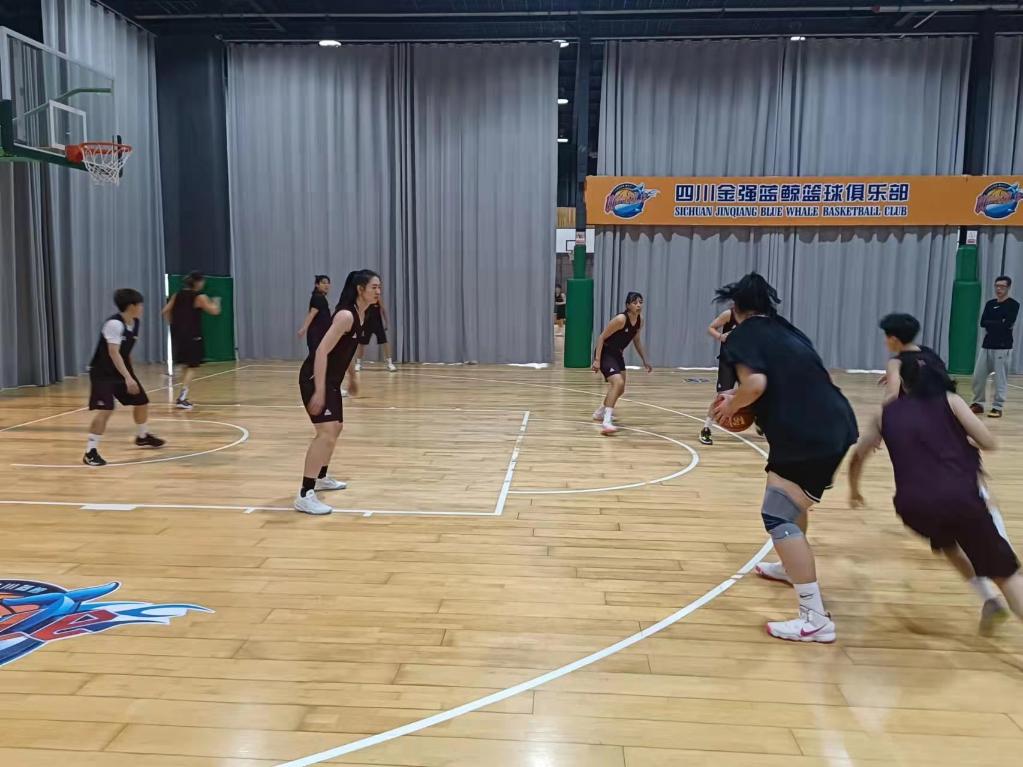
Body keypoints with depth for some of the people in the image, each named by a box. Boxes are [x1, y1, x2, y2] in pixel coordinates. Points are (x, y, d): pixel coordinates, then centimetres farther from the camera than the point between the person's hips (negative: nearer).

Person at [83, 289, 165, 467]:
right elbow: (113, 353, -33)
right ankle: (90, 451, -12)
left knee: (142, 402, 15)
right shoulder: (114, 324, -25)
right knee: (105, 410, -20)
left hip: (122, 370, 9)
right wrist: (128, 378, -40)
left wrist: (130, 374, 19)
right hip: (102, 373, -9)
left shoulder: (135, 323, 2)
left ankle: (142, 437, 40)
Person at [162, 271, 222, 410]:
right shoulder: (200, 297, -7)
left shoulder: (177, 295, 9)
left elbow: (165, 312, 8)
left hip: (178, 335, 6)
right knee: (192, 367, -1)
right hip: (192, 336, -6)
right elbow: (215, 311, -4)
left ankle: (183, 397, 21)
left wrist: (174, 324, 18)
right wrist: (216, 302, 15)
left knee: (186, 366, 19)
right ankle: (181, 399, -13)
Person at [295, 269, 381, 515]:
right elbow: (322, 351, -26)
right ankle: (305, 496, -19)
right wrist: (319, 391, -31)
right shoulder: (346, 315, -21)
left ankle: (321, 477, 43)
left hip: (332, 379, 10)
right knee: (326, 432, -20)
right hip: (315, 377, -10)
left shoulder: (360, 314, 7)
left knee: (336, 427, 23)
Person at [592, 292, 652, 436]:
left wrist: (645, 361, 14)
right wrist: (597, 359, -25)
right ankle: (606, 422, -30)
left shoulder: (640, 319, -1)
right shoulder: (620, 319, -24)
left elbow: (637, 341, 15)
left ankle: (600, 412, 46)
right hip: (605, 353, -9)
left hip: (617, 354, 9)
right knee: (618, 383, -28)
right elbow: (602, 337, -20)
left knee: (620, 389, 22)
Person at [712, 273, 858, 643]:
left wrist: (732, 405, 0)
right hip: (836, 425, 9)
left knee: (778, 516, -6)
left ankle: (815, 619, -9)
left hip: (807, 436, -9)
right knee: (794, 499, 30)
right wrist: (744, 400, 23)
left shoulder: (743, 335, -2)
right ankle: (792, 567, 48)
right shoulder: (786, 330, 21)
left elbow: (755, 383, -19)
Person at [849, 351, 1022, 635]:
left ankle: (989, 600, 25)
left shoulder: (887, 412, 19)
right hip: (959, 497, -2)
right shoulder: (949, 400, 13)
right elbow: (988, 443, 6)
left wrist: (854, 490, 42)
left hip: (914, 507, 2)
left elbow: (857, 458, 24)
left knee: (945, 539, 36)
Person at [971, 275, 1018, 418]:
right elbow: (982, 322, 3)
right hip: (987, 345, 5)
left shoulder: (1013, 305, -3)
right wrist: (999, 323, -5)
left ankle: (998, 407, 3)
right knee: (978, 377, 6)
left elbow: (1007, 324, -15)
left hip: (1003, 347, -5)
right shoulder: (990, 304, 13)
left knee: (1000, 379, -4)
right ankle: (978, 404, 19)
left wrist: (990, 324, -3)